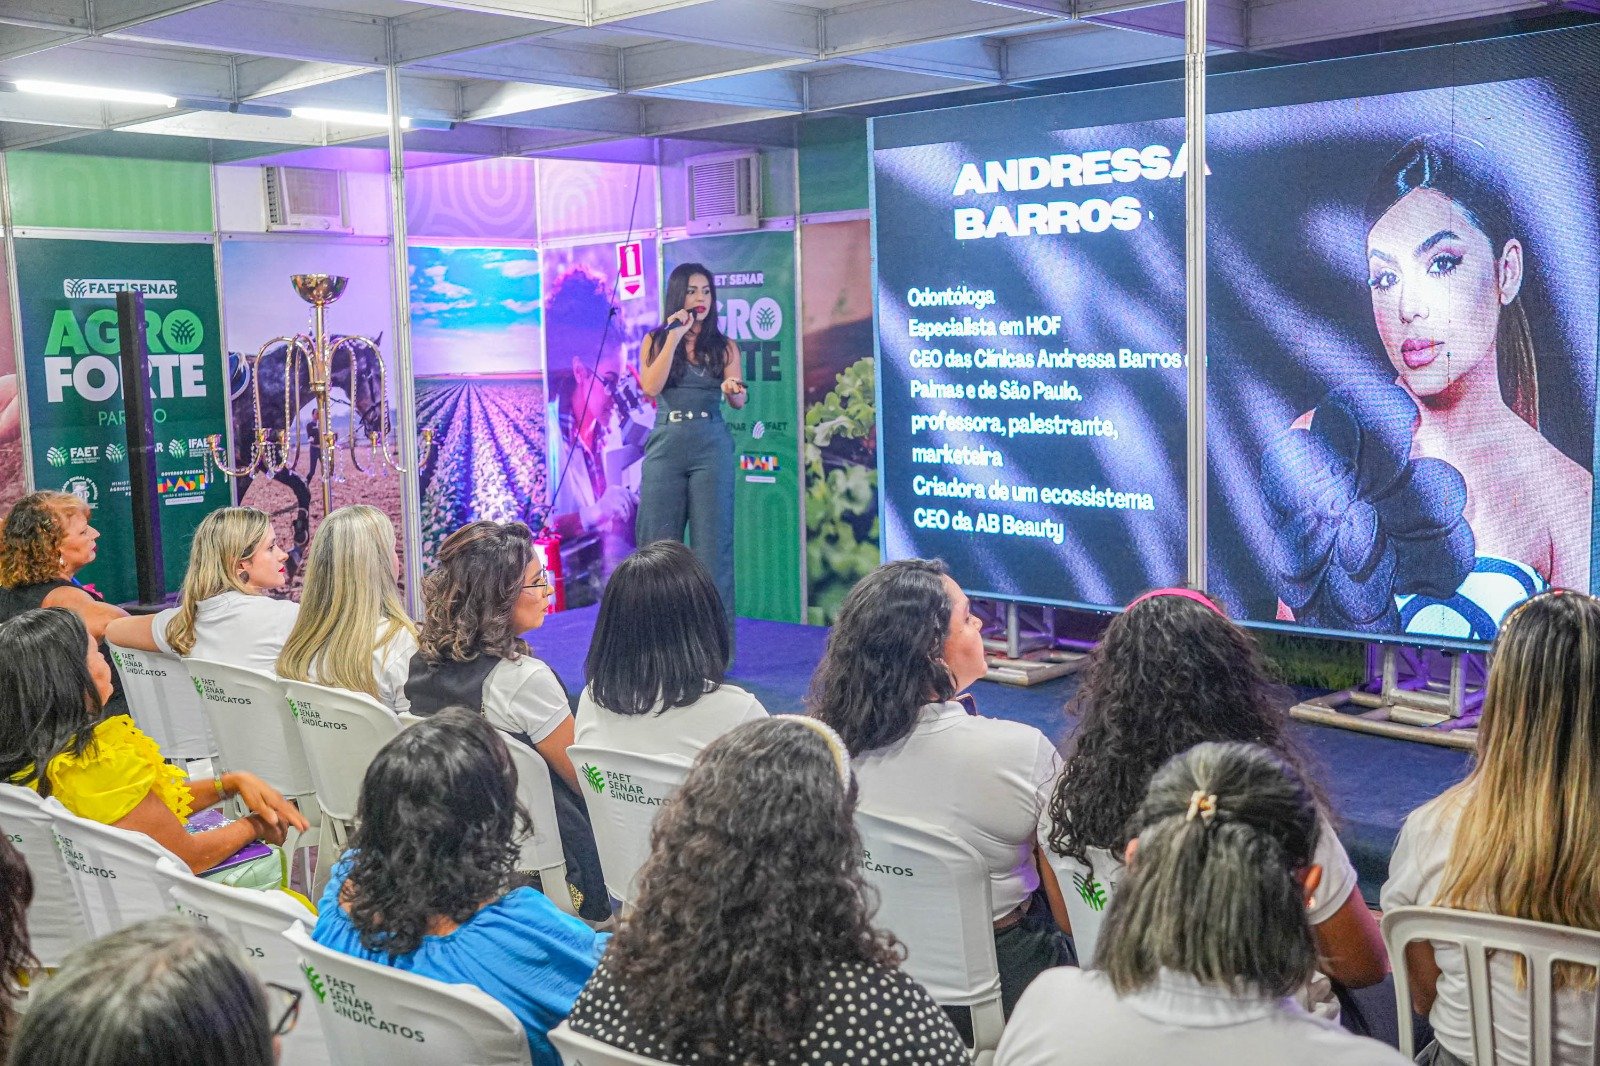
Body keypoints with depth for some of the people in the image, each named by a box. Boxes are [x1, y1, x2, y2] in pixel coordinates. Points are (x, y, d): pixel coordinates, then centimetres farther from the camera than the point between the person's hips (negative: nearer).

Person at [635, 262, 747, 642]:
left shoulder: (724, 346, 8)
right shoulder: (655, 340, 8)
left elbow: (738, 401, -3)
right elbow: (651, 387, -8)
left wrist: (733, 391, -26)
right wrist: (674, 337, -10)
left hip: (712, 447, 0)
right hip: (666, 446, 1)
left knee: (712, 543, -2)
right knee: (658, 543, 2)